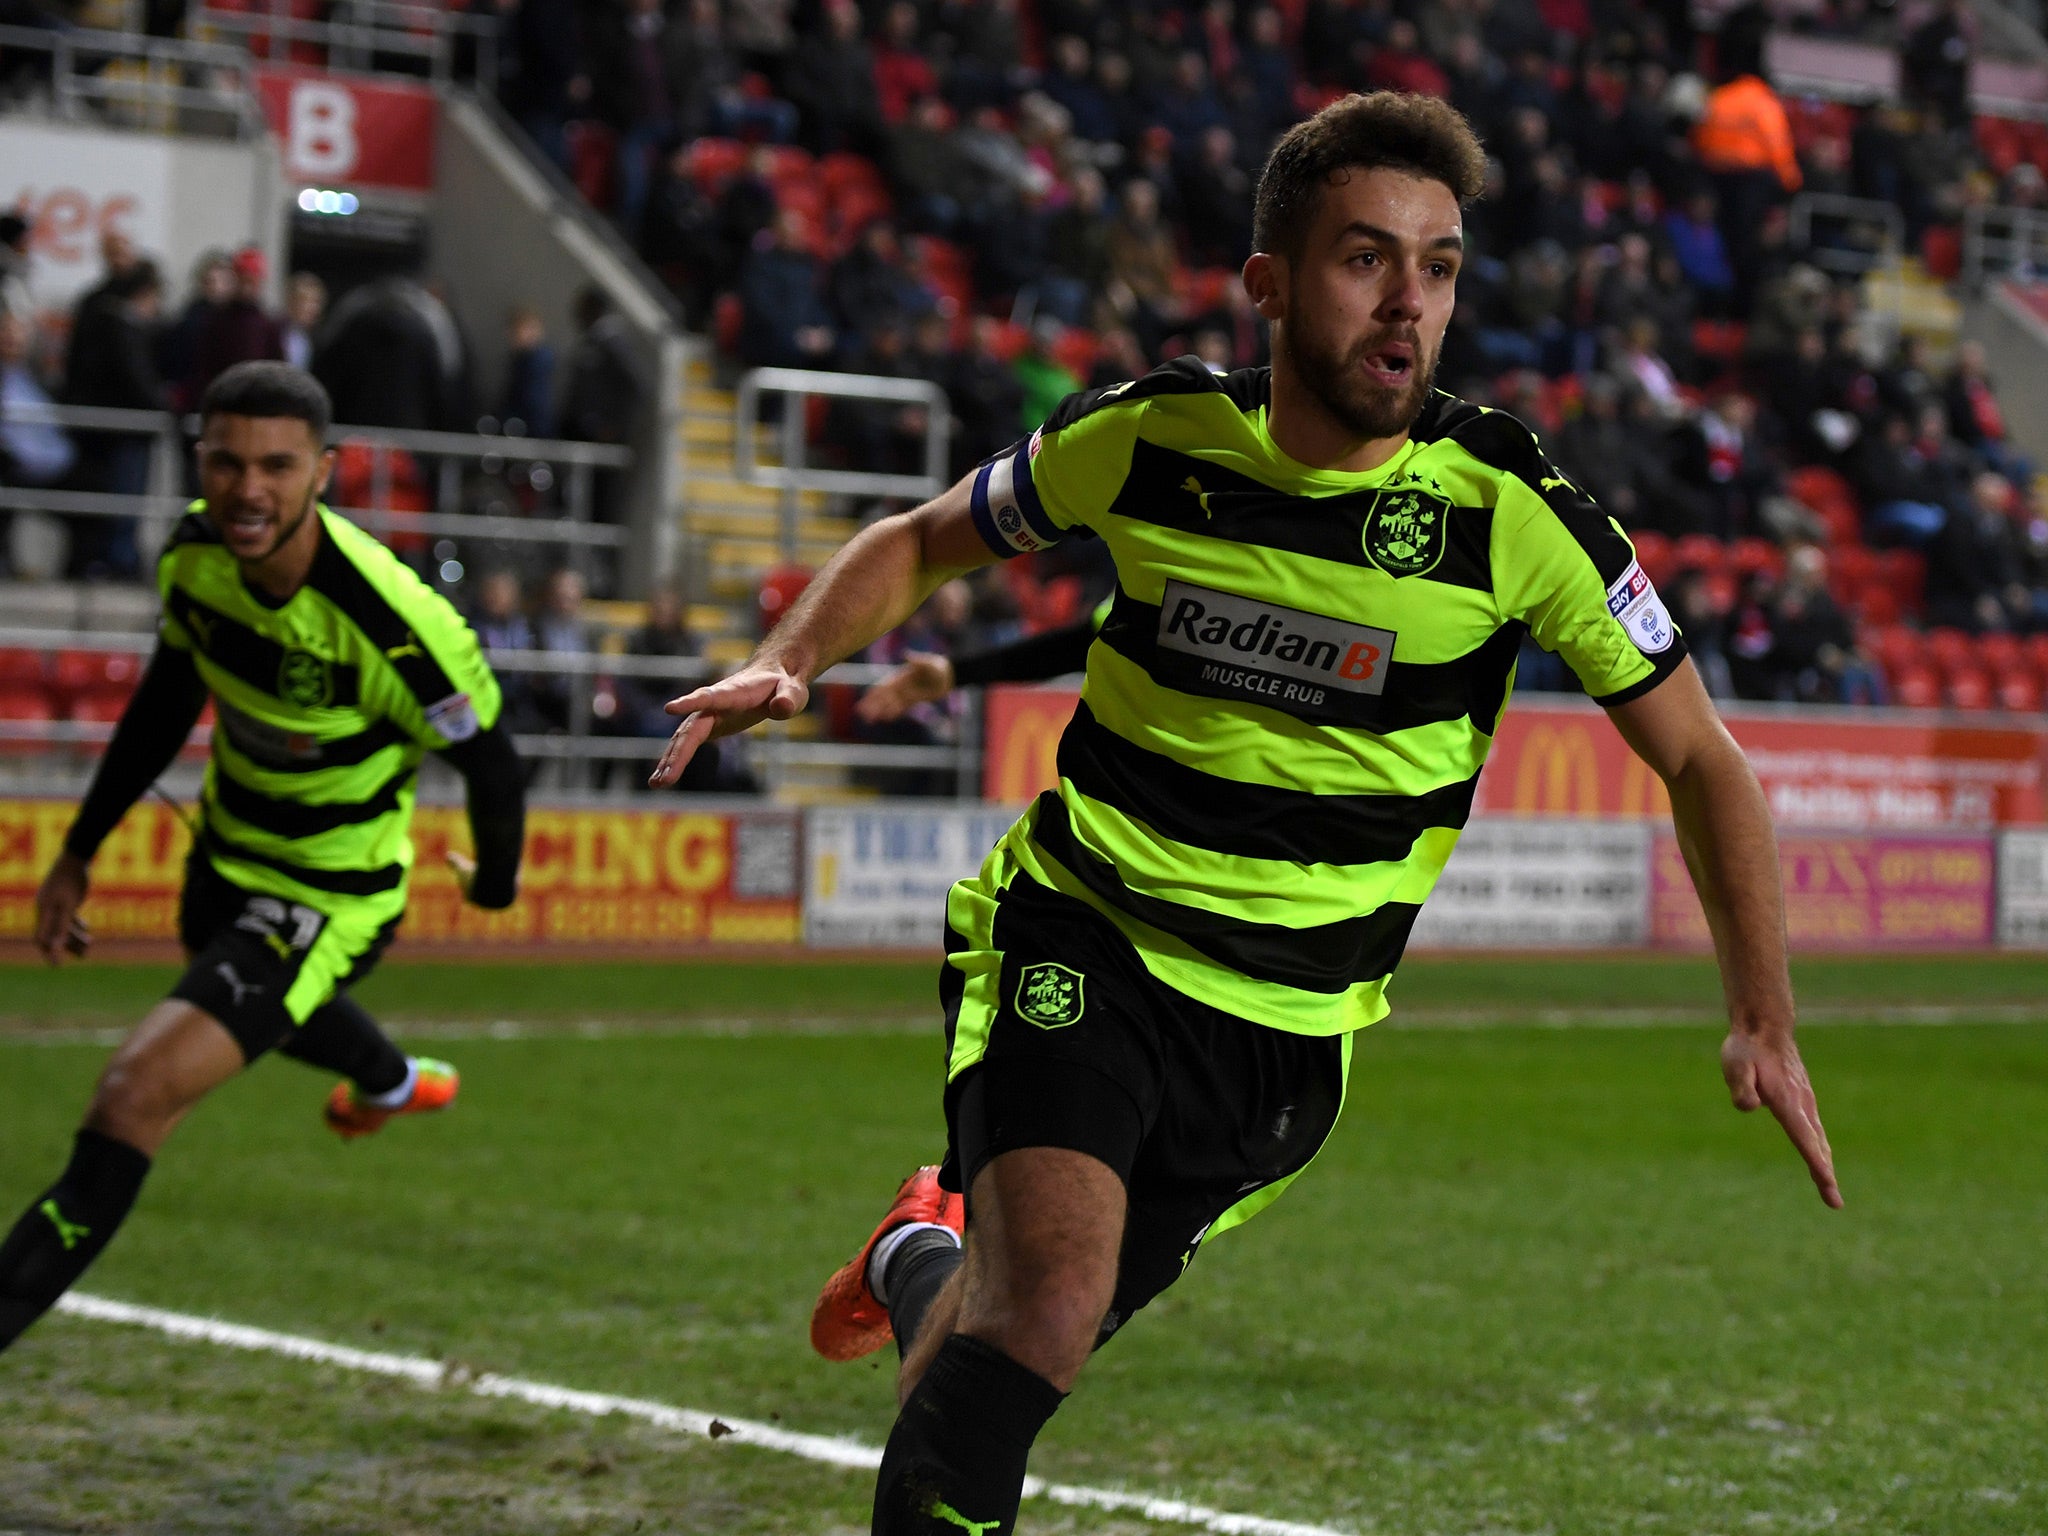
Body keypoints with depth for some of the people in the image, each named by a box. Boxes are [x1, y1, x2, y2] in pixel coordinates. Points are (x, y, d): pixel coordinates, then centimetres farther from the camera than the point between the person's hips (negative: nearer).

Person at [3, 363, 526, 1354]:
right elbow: (167, 703, 4)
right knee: (271, 1011, 40)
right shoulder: (194, 555, -16)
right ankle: (394, 1083, 74)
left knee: (136, 1095, -24)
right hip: (226, 852, 8)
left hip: (330, 894, -8)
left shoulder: (389, 625, -36)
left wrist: (496, 883, 0)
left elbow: (487, 759, -18)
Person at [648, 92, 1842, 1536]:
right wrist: (789, 662, -9)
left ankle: (927, 1258, 45)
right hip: (1080, 942, -1)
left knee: (1033, 1329, 9)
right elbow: (921, 542, 10)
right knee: (1046, 1309, -25)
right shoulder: (1149, 439, -9)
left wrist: (1765, 1020, -8)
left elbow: (1703, 760, -1)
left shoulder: (1513, 513, -12)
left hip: (1289, 1031, 1)